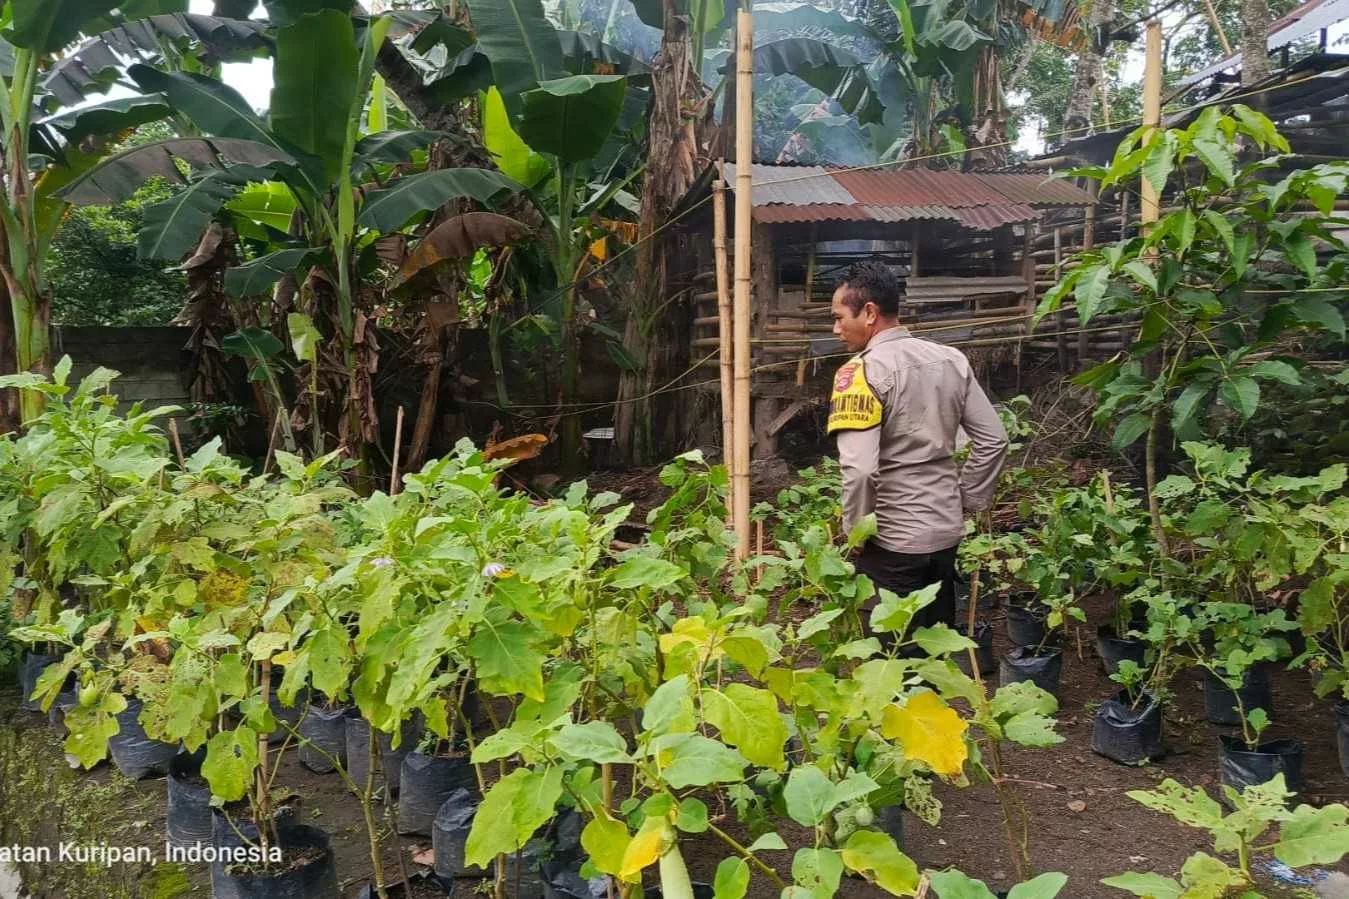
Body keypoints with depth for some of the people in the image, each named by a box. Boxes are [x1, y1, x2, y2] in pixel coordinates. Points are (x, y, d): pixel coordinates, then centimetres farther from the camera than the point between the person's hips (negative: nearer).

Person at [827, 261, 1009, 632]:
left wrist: (855, 531, -11)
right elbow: (993, 440, 7)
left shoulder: (861, 371, -17)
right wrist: (966, 501, 14)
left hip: (891, 541, -6)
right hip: (946, 531, 7)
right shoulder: (952, 360, 3)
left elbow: (860, 468, -25)